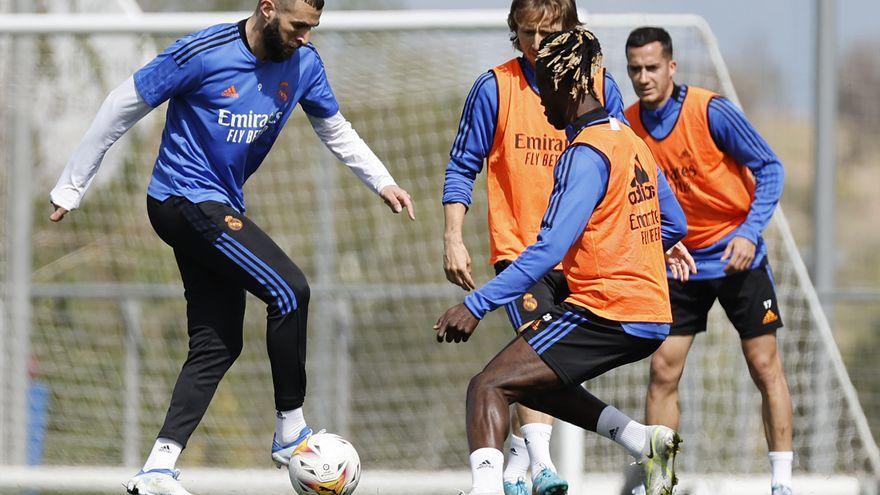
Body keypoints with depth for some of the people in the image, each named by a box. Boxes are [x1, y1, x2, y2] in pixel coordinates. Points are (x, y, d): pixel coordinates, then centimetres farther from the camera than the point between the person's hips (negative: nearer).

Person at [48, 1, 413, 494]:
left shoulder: (304, 64, 1)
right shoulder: (202, 54, -18)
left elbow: (335, 128, 17)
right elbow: (123, 107, -10)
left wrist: (382, 182, 3)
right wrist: (71, 188, -5)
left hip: (219, 209, 8)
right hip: (186, 199, -8)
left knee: (218, 344, 1)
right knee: (289, 290, -17)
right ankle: (291, 431, -6)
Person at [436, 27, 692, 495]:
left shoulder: (587, 153, -14)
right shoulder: (631, 141, 14)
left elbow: (550, 249, -22)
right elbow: (675, 223, 24)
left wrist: (476, 304, -24)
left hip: (604, 311, -9)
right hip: (650, 315, 9)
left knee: (488, 387, -14)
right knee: (533, 381, 26)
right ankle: (646, 442, 18)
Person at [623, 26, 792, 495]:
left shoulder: (711, 111, -17)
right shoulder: (627, 126, -5)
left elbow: (770, 167, -11)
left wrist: (750, 232, -20)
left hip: (738, 258, -3)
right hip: (678, 261, 3)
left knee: (765, 367, -1)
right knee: (663, 370, -3)